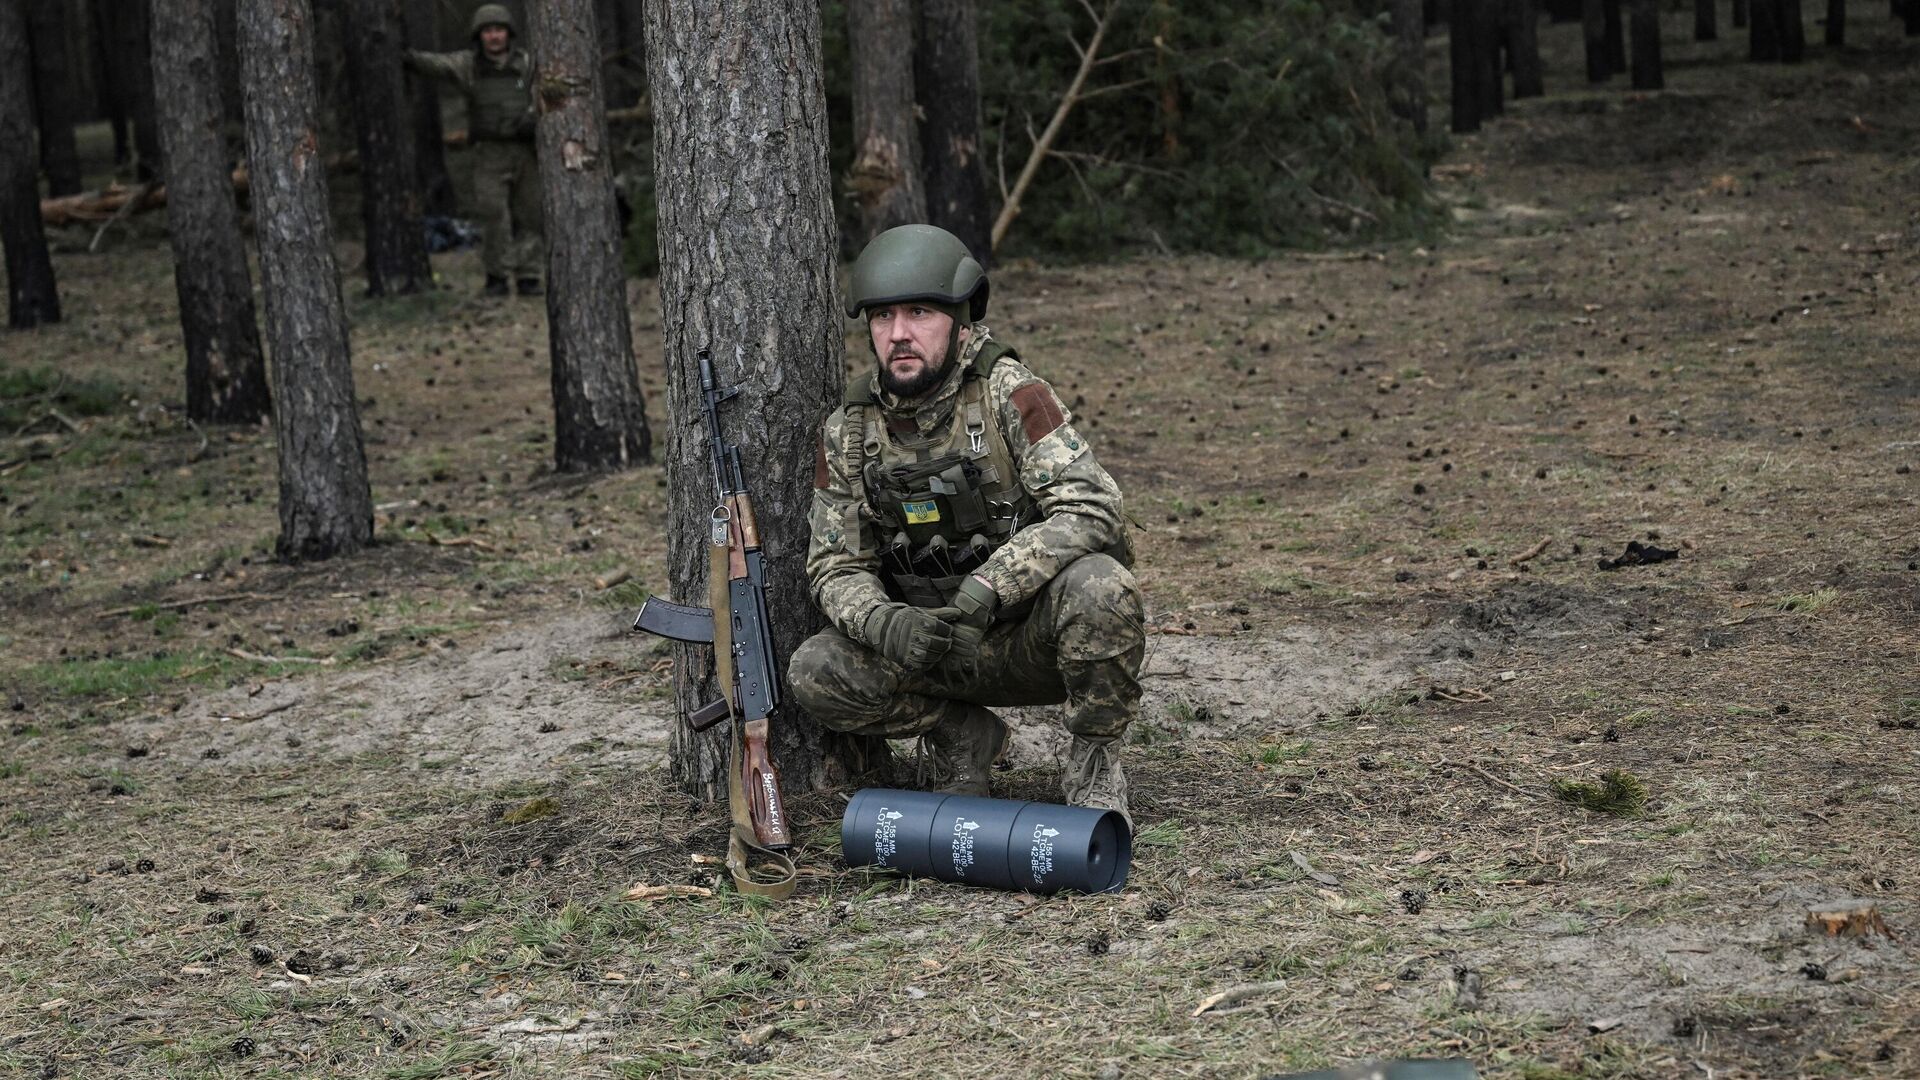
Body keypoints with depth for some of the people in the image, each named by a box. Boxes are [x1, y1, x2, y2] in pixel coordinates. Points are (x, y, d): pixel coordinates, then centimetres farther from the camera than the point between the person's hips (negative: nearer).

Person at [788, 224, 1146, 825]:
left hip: (1034, 635, -3)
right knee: (814, 675, -20)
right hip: (930, 644, 3)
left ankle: (1096, 762, -10)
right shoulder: (849, 432, -3)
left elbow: (1092, 508, -25)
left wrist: (987, 589, -36)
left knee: (1097, 585, -35)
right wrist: (885, 622, -25)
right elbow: (836, 567, -1)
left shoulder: (1008, 394, -15)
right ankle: (961, 736, 6)